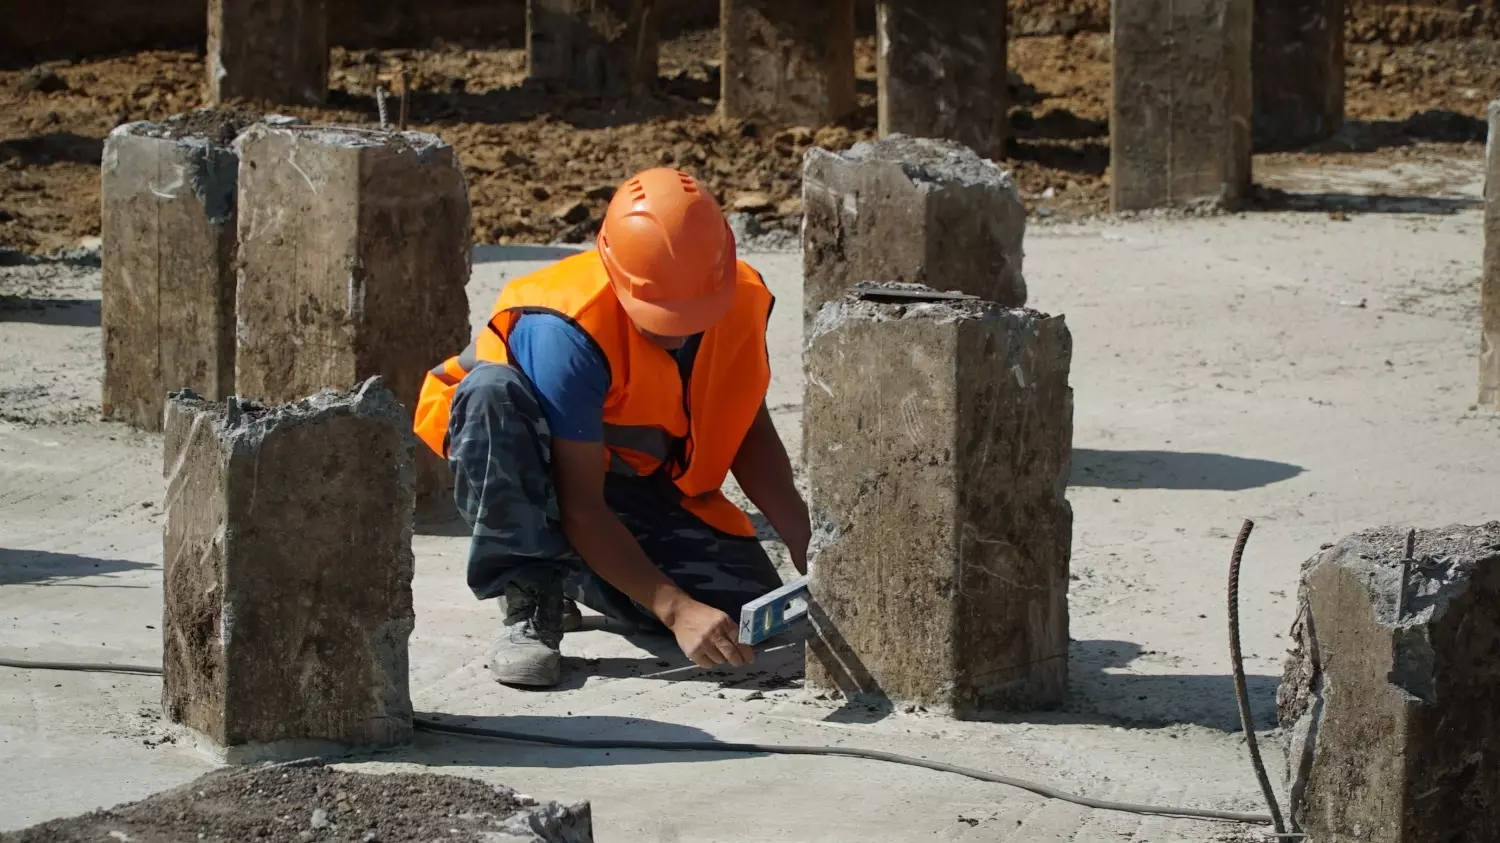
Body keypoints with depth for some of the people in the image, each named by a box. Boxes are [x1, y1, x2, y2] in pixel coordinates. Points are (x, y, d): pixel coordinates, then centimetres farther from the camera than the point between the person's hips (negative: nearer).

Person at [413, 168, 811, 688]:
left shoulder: (744, 299, -15)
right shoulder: (568, 331, -33)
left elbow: (751, 435, 1)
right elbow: (580, 506, -32)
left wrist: (804, 541, -15)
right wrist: (676, 609, -40)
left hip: (643, 489, 5)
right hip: (543, 478, -5)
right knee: (493, 391, -39)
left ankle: (576, 578, 10)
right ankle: (531, 596, -24)